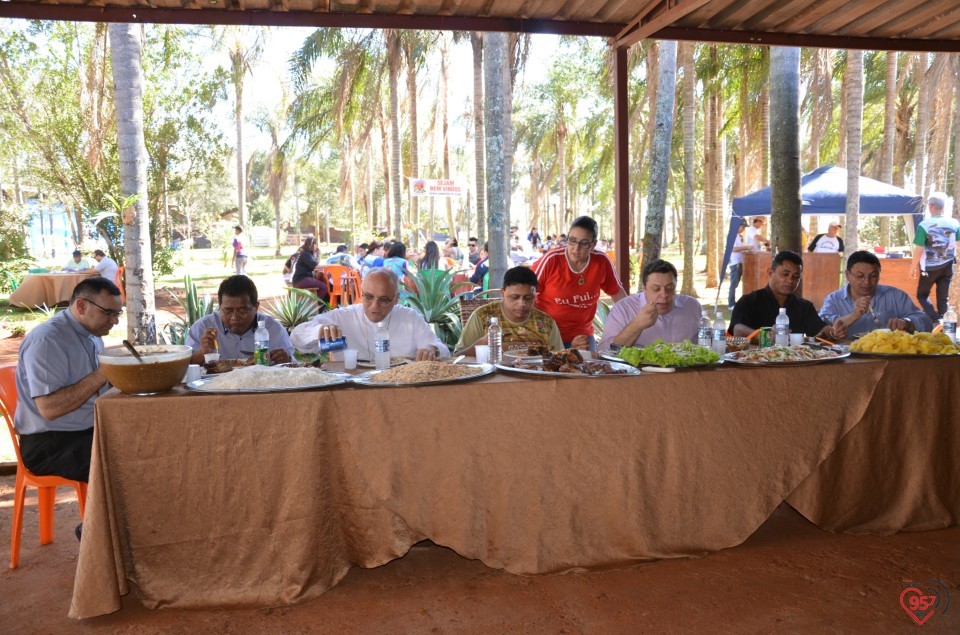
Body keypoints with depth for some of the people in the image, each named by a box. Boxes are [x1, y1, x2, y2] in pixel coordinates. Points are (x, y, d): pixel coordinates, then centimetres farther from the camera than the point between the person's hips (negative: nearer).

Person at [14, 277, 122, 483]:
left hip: (90, 431, 9)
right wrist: (101, 375, -26)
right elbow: (49, 408, -25)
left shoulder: (92, 333, 11)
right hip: (49, 444, -8)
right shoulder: (46, 340, -17)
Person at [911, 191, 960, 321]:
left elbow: (919, 249, -15)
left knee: (922, 295, 11)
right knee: (943, 297, 12)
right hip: (948, 266, 4)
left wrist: (914, 267, -3)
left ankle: (934, 320, -7)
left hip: (930, 267, -4)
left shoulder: (924, 225, -16)